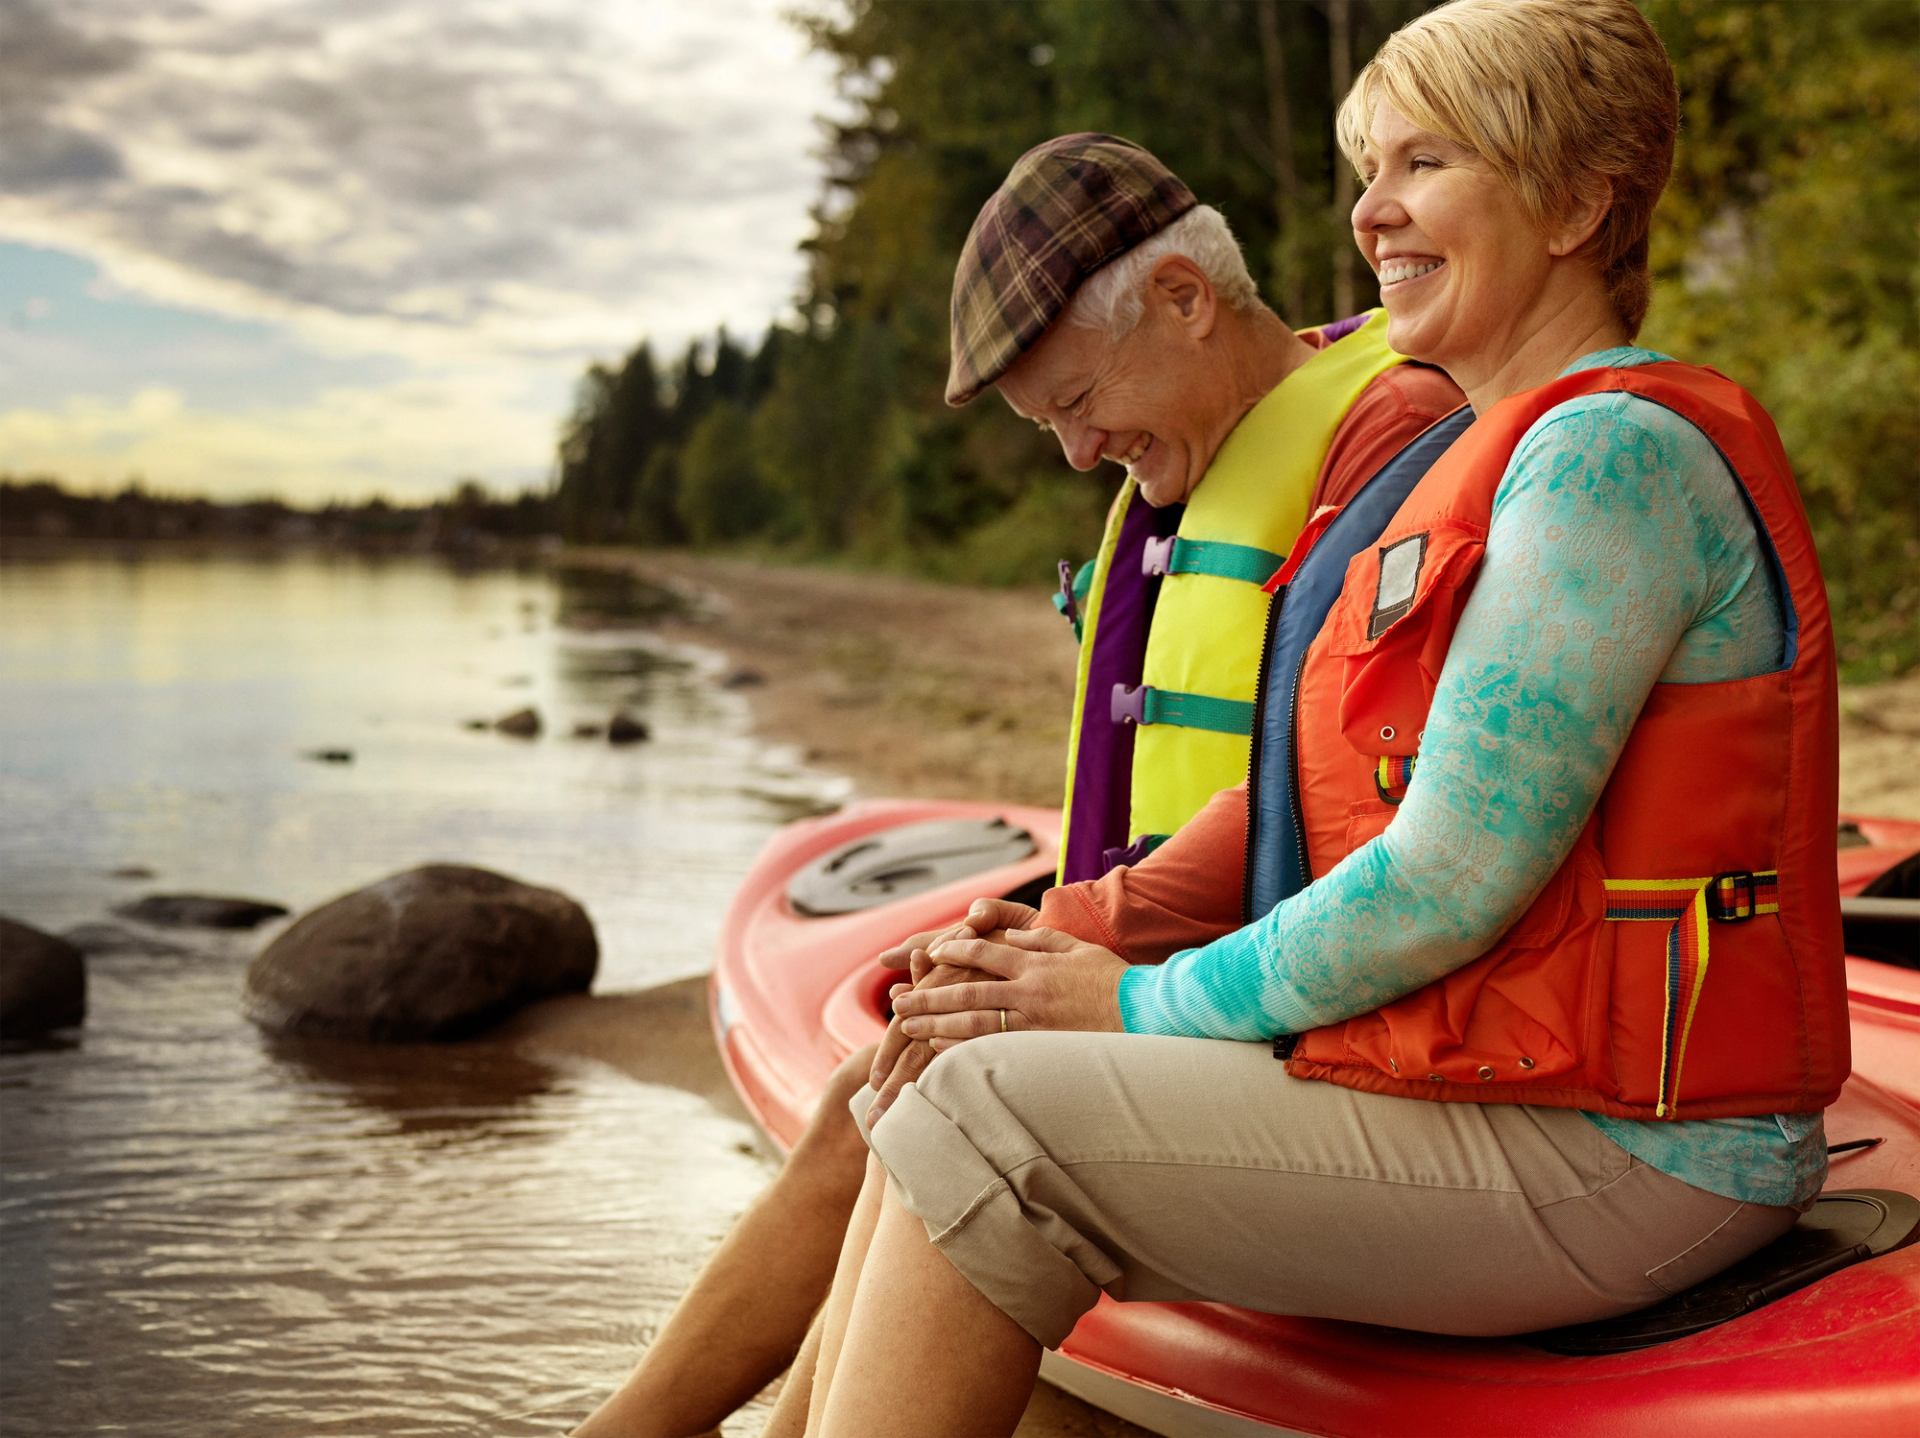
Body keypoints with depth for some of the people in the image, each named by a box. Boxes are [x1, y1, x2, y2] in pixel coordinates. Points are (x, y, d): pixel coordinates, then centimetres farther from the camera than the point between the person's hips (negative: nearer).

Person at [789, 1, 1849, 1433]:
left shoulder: (1614, 453, -15)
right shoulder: (1513, 458, 18)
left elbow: (1451, 884, -20)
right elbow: (1330, 809, 16)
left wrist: (1145, 1005, -8)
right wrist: (1094, 950, 5)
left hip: (1615, 1159, -10)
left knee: (985, 1127, -18)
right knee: (932, 1114, 3)